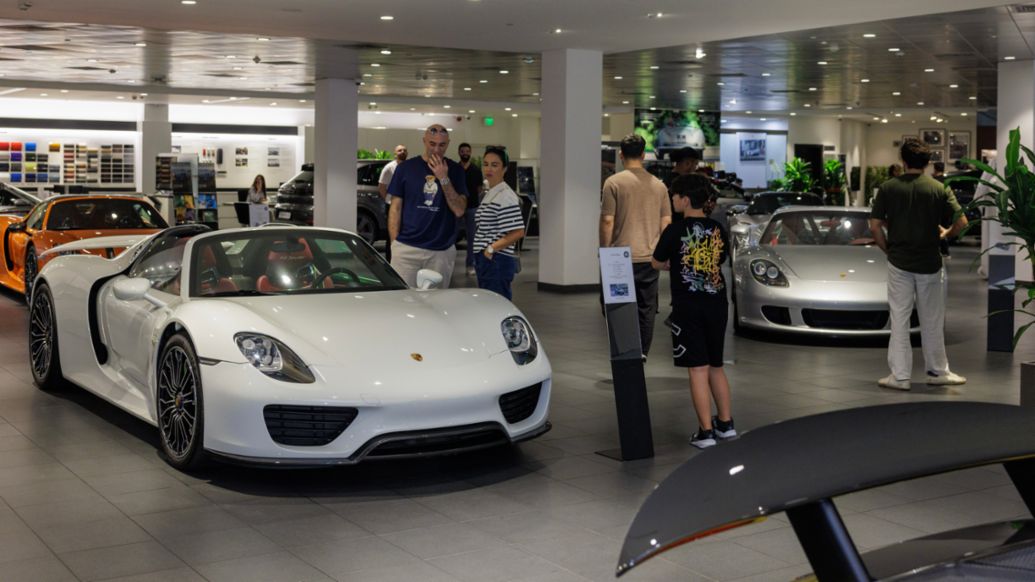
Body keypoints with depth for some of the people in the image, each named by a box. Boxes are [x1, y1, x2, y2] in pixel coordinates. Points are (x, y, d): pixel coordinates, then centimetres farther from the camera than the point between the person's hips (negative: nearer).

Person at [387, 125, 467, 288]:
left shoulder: (455, 170, 5)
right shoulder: (406, 168, 3)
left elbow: (459, 210, -4)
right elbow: (395, 208, 5)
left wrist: (443, 178, -12)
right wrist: (394, 243, -2)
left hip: (442, 251, 1)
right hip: (406, 248, -1)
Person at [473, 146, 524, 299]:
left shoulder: (505, 196, -14)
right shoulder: (489, 194, 16)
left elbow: (518, 232, -20)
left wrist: (491, 249, -15)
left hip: (497, 262, -10)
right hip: (485, 261, 10)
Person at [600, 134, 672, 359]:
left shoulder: (614, 182, -6)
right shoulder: (659, 185, 7)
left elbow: (607, 221, -9)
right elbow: (666, 223, 9)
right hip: (651, 257, 4)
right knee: (647, 308, 9)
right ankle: (642, 353, 11)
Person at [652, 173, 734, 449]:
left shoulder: (675, 231, -9)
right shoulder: (718, 229, 5)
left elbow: (656, 263, 4)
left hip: (688, 306, -5)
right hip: (717, 303, 5)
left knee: (698, 369, -4)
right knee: (716, 367, 18)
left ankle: (705, 431, -5)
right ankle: (726, 423, 25)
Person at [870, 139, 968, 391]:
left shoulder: (888, 188, -4)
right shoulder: (939, 189, -3)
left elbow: (875, 225, -6)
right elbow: (961, 221, -8)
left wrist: (887, 248, 8)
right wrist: (946, 233, 12)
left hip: (899, 263, -1)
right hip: (930, 263, 1)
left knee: (899, 319, 4)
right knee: (932, 320, 12)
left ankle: (900, 375, 4)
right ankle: (937, 371, 22)